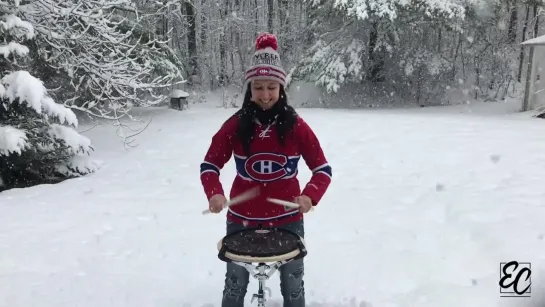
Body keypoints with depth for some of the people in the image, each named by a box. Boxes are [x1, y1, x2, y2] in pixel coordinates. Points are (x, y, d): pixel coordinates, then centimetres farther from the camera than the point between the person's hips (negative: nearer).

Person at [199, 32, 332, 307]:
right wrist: (214, 193, -22)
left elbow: (323, 169, -7)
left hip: (287, 220, 0)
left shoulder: (296, 125, -10)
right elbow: (210, 165, -2)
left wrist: (310, 195, -26)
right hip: (242, 219, 1)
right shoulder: (235, 125, -9)